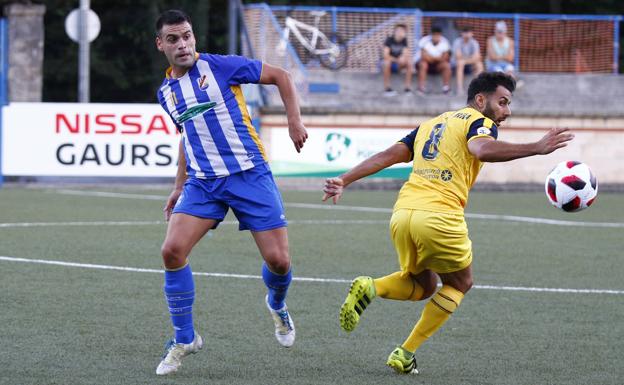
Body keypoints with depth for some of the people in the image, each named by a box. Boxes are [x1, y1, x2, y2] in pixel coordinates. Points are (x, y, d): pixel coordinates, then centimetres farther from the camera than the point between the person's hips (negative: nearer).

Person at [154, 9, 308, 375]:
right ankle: (184, 339, -1)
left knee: (278, 259, -7)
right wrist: (179, 187, 24)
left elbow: (280, 76, 0)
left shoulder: (219, 66, -8)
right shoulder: (166, 92, 9)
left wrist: (295, 121, -8)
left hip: (250, 175, -4)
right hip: (203, 182, 4)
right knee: (172, 250, -15)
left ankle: (277, 305, 31)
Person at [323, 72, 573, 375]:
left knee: (423, 286, 27)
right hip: (439, 217, -7)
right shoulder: (480, 122, 4)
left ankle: (370, 288, -4)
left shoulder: (430, 125, 26)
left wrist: (344, 181, 15)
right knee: (460, 284, 19)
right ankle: (405, 354, 11)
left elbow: (388, 155, 18)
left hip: (402, 213, 7)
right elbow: (482, 149, -19)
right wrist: (537, 148, -24)